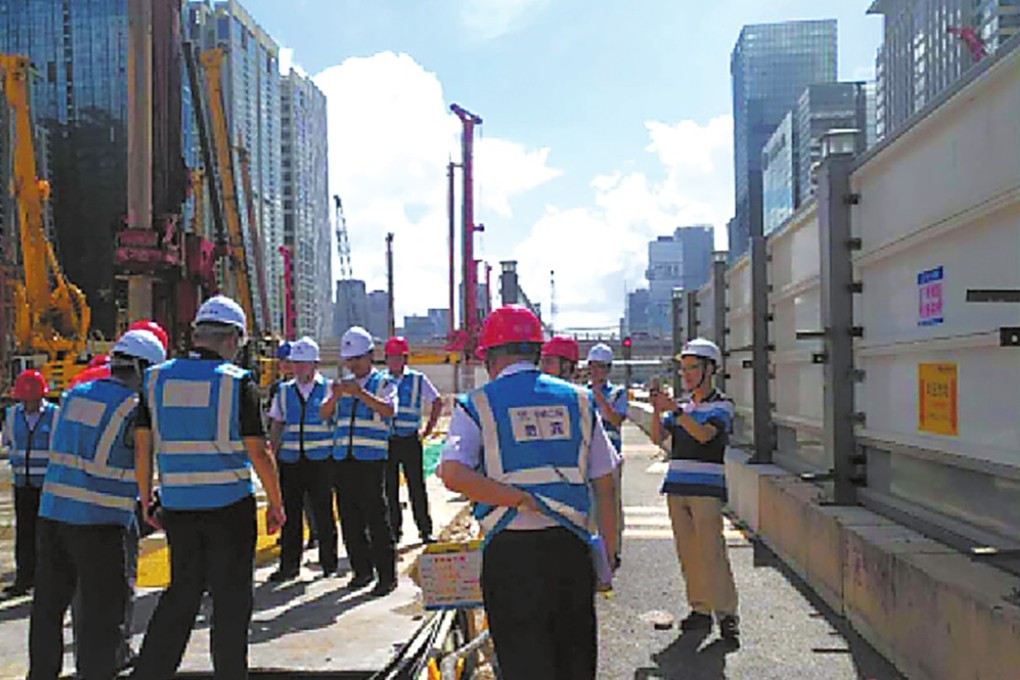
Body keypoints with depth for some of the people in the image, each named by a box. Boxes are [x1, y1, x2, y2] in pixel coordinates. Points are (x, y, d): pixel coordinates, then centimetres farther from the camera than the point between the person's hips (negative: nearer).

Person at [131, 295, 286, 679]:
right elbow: (258, 452, -10)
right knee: (231, 596, 8)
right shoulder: (238, 382, -8)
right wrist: (276, 503, 0)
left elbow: (142, 446, 4)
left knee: (182, 590, 18)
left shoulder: (157, 378, 4)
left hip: (177, 506, 4)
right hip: (230, 504, -4)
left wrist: (146, 501, 13)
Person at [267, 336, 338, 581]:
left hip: (320, 460, -3)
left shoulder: (327, 389, 1)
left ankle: (328, 561, 19)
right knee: (290, 514, 6)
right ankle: (289, 565, 16)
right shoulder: (284, 391, 10)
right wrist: (271, 458, 8)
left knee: (323, 512, 5)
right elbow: (276, 426, 14)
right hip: (290, 460, 3)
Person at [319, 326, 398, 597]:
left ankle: (387, 575, 4)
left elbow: (389, 409, -18)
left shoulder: (383, 383, 2)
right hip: (342, 458, 5)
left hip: (371, 459, -5)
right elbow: (323, 415, 7)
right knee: (349, 518, 10)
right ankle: (362, 569, 23)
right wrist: (335, 396, -13)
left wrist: (362, 393, -31)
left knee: (376, 518, -5)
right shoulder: (342, 384, 15)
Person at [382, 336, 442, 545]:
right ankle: (394, 530, 17)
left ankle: (425, 530, 7)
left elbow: (437, 402, 10)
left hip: (410, 440, -2)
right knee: (390, 488, 6)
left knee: (417, 487, -1)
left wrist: (428, 429, 6)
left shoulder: (418, 379, 2)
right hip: (386, 441, 2)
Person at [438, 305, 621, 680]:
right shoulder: (579, 399, 8)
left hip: (510, 553, -3)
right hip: (570, 547, 3)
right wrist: (608, 554, 14)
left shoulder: (476, 404, 0)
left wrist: (523, 500, -12)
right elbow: (605, 485, 8)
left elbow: (453, 475, -18)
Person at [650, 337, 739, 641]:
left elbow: (704, 434, -18)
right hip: (677, 486, 6)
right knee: (687, 553, 8)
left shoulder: (721, 405, 0)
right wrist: (657, 411, -9)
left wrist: (674, 409, -25)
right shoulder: (682, 407, 17)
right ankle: (700, 610, 18)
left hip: (707, 488, -6)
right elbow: (658, 437, 6)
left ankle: (727, 613, 0)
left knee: (711, 551, -9)